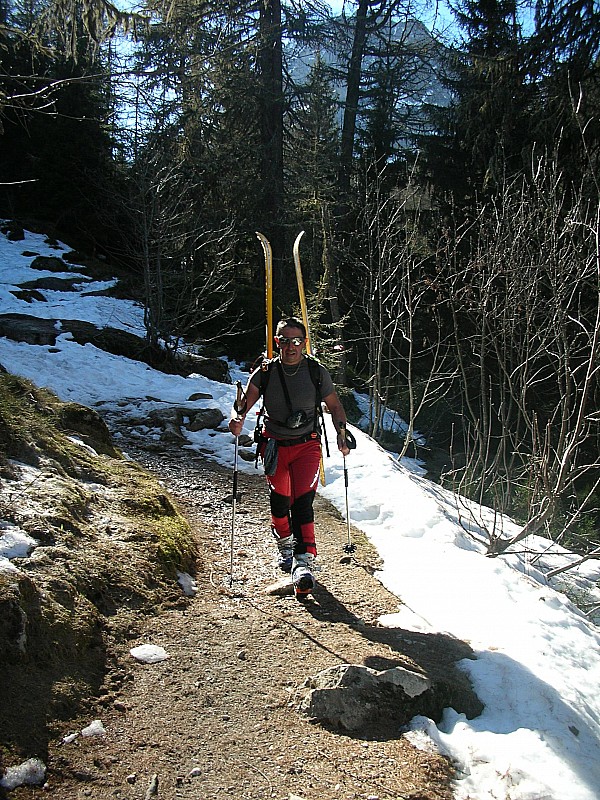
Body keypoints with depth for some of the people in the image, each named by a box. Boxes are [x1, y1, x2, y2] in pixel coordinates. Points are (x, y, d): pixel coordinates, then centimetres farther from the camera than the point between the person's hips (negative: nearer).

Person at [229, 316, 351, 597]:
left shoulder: (317, 372, -3)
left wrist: (342, 433, -7)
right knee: (279, 500, 11)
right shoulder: (265, 372, -3)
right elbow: (245, 402, -8)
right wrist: (237, 418, -30)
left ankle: (303, 560, -16)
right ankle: (285, 543, 38)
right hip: (274, 445, 2)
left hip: (307, 445, -1)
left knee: (302, 500, -16)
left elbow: (335, 406, 7)